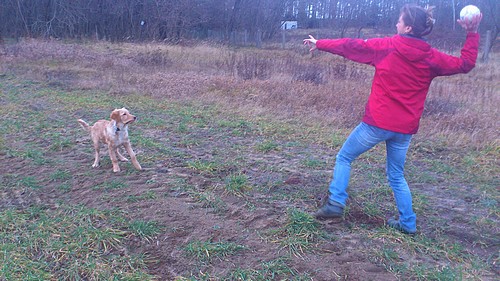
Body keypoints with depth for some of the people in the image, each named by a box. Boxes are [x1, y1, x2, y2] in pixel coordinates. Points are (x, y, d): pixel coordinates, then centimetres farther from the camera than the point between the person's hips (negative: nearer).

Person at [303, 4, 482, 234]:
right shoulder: (432, 58, 3)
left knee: (344, 157, 14)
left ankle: (335, 203, 6)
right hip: (405, 129, 5)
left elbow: (350, 46, 0)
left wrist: (319, 44, 11)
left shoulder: (386, 47, -6)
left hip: (377, 122, -4)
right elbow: (465, 64, 15)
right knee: (396, 176, 21)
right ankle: (407, 223, 26)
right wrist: (472, 34, 20)